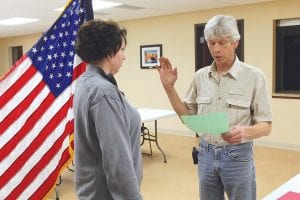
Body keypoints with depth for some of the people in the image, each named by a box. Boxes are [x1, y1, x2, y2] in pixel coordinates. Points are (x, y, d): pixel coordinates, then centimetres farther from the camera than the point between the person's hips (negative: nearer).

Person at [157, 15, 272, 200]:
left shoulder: (254, 76, -11)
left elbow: (266, 126, -9)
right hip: (206, 154, 4)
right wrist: (169, 87, -1)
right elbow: (187, 115, 9)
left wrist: (245, 131, -30)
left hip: (238, 155, -3)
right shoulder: (200, 76, 2)